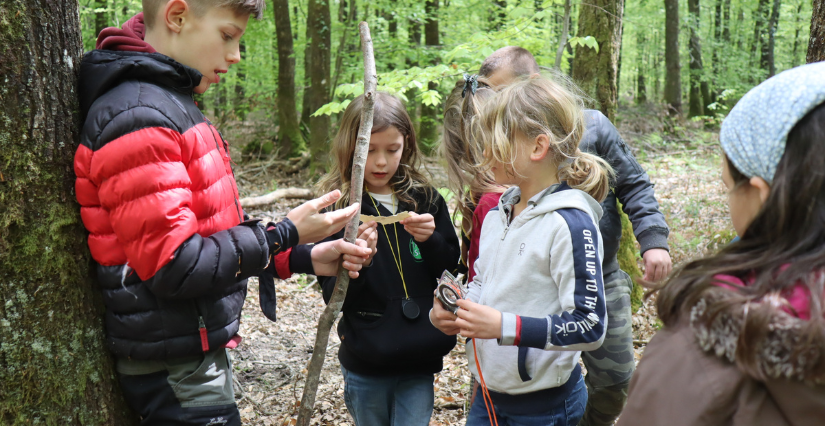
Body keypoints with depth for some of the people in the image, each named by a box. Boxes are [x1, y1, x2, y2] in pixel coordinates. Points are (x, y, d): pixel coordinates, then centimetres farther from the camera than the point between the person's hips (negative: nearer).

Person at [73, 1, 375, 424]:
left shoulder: (170, 104, 12)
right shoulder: (138, 119, -21)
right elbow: (175, 267, -24)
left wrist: (303, 259, 5)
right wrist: (285, 235, -17)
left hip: (198, 353, 10)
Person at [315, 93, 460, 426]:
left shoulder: (425, 199, 1)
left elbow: (451, 269, 5)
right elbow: (333, 296, -10)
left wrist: (430, 239, -14)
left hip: (419, 362, 2)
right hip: (365, 364, -1)